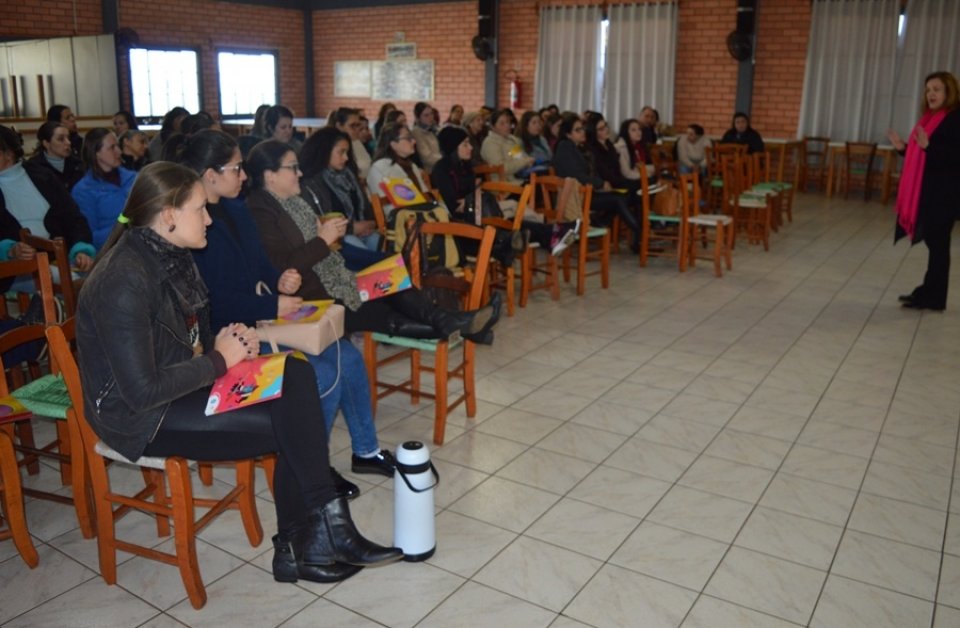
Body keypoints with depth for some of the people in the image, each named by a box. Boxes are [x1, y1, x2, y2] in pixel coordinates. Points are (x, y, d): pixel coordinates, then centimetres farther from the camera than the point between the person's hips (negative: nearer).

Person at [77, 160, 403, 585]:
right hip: (138, 416, -8)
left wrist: (226, 342, -5)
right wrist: (219, 360, -18)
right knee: (291, 424, -17)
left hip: (182, 382, 9)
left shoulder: (171, 257, 4)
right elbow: (142, 392, -27)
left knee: (296, 376, -11)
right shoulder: (123, 282, -24)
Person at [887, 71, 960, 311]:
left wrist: (928, 145, -30)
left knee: (938, 244, -2)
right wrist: (903, 147, 6)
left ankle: (932, 297, 4)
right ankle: (929, 292, 20)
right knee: (933, 242, 13)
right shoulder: (929, 117, 15)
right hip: (924, 190, 9)